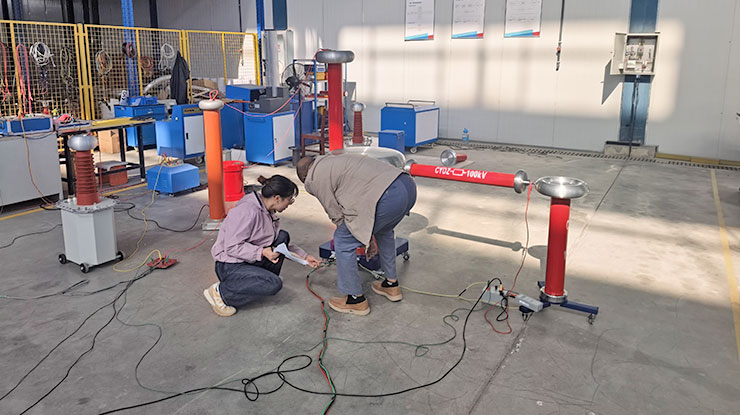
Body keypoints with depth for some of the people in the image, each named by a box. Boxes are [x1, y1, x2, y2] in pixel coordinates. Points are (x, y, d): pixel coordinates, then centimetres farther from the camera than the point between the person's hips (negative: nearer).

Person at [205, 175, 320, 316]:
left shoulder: (267, 210, 4)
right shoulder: (249, 211, -27)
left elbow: (282, 245, 14)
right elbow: (232, 247, -26)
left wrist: (304, 257, 8)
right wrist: (262, 252, -30)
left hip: (250, 260, 9)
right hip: (230, 267, -9)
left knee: (283, 237, -2)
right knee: (274, 284, -25)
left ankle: (263, 278, 11)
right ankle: (220, 292, -12)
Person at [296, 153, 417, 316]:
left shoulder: (314, 179, 7)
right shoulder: (334, 159, 33)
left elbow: (337, 215, 8)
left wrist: (368, 238, 24)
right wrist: (369, 237, 37)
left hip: (388, 197, -9)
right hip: (409, 185, 9)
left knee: (344, 240, 8)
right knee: (383, 230, 36)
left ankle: (356, 299, 20)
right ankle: (391, 284, 45)